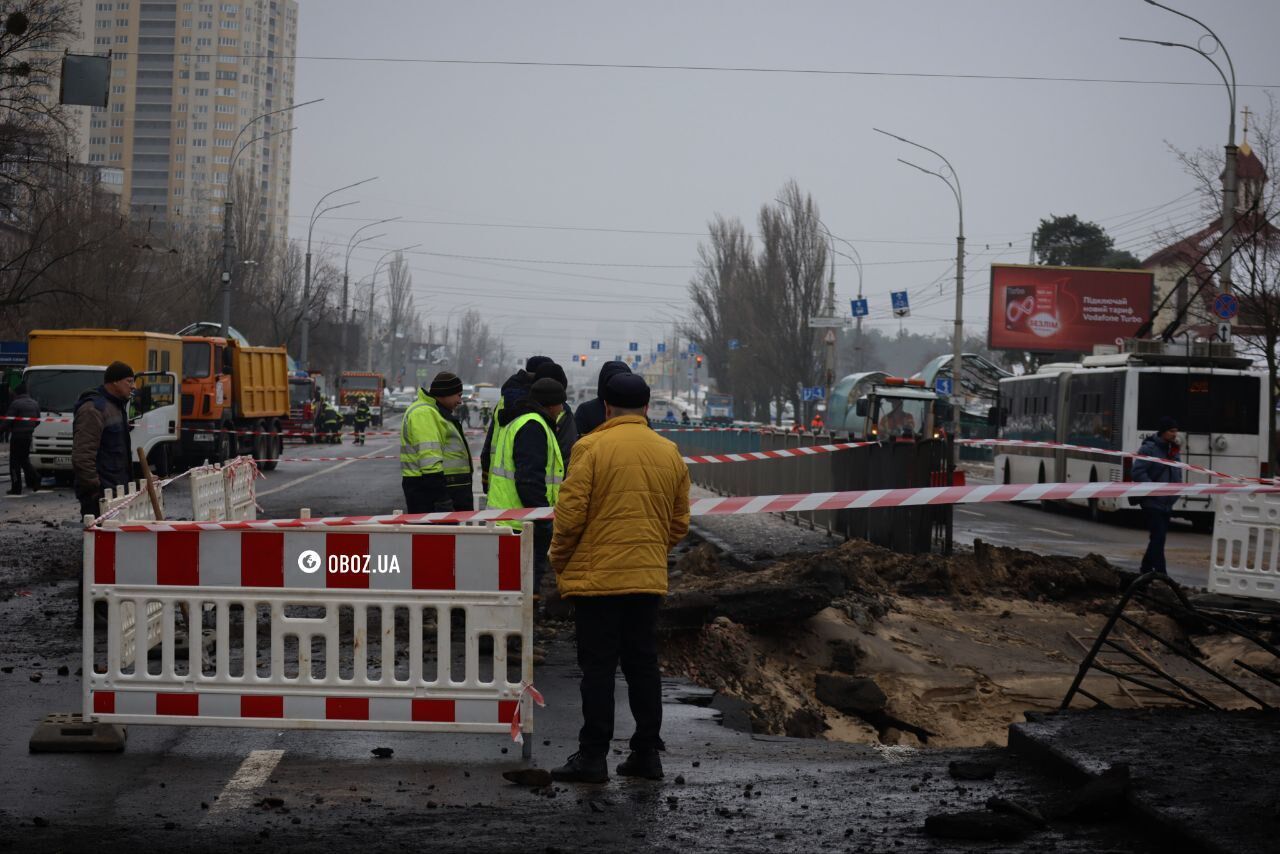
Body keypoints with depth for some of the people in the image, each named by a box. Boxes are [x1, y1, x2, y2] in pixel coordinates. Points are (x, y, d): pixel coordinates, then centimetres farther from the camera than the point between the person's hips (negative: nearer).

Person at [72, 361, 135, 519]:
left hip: (117, 489, 9)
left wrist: (129, 482, 23)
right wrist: (95, 491, -21)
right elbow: (82, 457, -20)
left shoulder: (117, 406, 18)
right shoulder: (93, 409, -14)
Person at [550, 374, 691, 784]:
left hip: (596, 576, -5)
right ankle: (647, 753, 15)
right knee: (643, 665, 12)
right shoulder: (669, 453, 8)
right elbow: (679, 523, 13)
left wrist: (560, 561, 4)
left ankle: (593, 756, 0)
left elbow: (569, 514, -11)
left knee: (598, 666, -1)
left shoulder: (591, 448, -9)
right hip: (649, 578, 5)